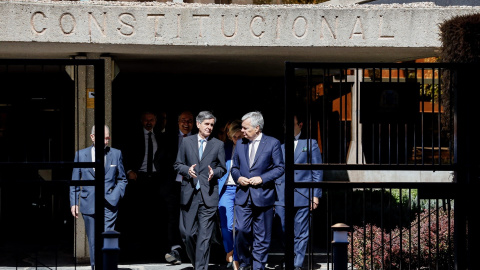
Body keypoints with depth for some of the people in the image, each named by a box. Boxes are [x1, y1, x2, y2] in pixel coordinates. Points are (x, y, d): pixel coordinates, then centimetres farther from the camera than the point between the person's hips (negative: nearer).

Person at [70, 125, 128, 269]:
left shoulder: (116, 154, 6)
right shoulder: (81, 154, 6)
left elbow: (122, 180, 13)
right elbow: (74, 181, 10)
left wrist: (115, 196, -3)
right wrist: (73, 203, 3)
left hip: (109, 205, -2)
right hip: (89, 205, 2)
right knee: (93, 241, 9)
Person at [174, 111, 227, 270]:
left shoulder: (218, 145, 8)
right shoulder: (186, 142, 10)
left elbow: (222, 168, 11)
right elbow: (178, 165, 11)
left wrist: (214, 172, -10)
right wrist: (187, 170, -9)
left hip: (208, 195, -1)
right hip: (189, 194, 1)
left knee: (204, 236, -7)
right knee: (187, 233, 2)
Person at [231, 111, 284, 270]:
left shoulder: (272, 143, 0)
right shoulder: (240, 144, 12)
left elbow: (279, 168, -2)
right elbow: (234, 167, 20)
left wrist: (262, 178, -13)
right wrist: (238, 178, -2)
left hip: (263, 196, -3)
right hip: (243, 196, 3)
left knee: (262, 236, 2)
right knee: (241, 230, -8)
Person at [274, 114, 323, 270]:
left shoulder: (310, 144, 7)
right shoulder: (280, 145, 12)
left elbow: (317, 171, 6)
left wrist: (315, 195, -1)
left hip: (302, 197, -2)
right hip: (282, 198, 2)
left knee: (301, 234, -1)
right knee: (284, 233, 2)